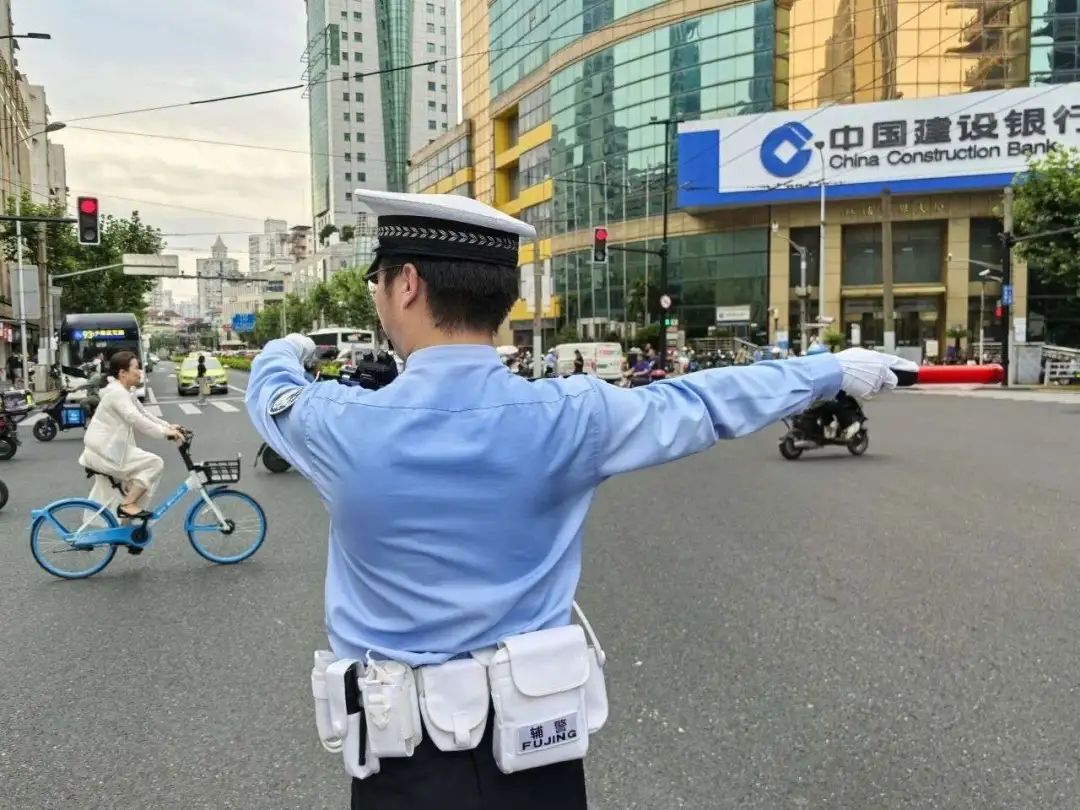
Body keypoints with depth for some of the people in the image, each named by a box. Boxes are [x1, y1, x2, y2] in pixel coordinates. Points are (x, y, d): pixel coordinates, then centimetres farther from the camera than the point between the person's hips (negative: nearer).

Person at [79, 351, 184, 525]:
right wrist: (165, 432, -32)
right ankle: (128, 505, -9)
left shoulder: (125, 392, 14)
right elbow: (136, 420, -31)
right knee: (154, 463, -15)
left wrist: (168, 426, 4)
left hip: (103, 450, 11)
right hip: (104, 451, -11)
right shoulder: (117, 392, -19)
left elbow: (144, 415, 16)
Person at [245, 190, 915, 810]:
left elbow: (270, 387, 7)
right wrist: (836, 370, 15)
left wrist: (286, 351, 31)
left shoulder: (340, 426, -17)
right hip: (535, 747, 2)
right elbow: (705, 404, -1)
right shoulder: (568, 417, -15)